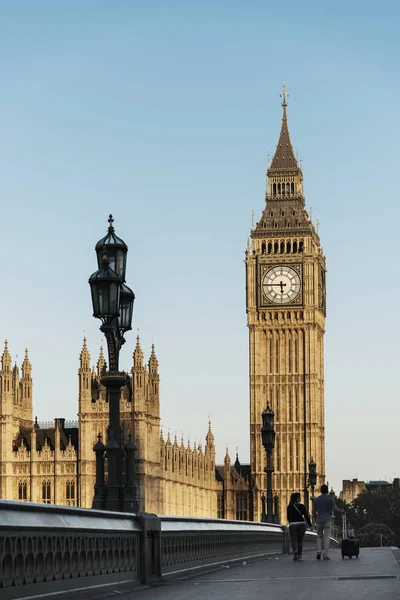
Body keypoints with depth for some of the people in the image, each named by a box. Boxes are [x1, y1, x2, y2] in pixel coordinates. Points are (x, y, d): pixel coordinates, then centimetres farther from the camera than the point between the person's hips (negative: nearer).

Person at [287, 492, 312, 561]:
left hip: (292, 525, 0)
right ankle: (299, 556, 11)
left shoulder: (289, 507, 1)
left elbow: (288, 517, 7)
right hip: (301, 524, 0)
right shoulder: (302, 506, -2)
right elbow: (306, 516, -1)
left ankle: (295, 552, -28)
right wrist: (310, 525, 7)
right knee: (300, 540, 14)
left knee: (294, 540, -1)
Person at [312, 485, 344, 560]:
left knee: (319, 537, 15)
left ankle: (319, 552, -1)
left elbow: (313, 512, 8)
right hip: (327, 521, -3)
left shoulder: (316, 500, 7)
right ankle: (325, 555, -4)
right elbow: (335, 509, -8)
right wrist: (342, 511, 13)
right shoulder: (331, 499, -3)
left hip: (319, 521, 3)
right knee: (326, 538, 0)